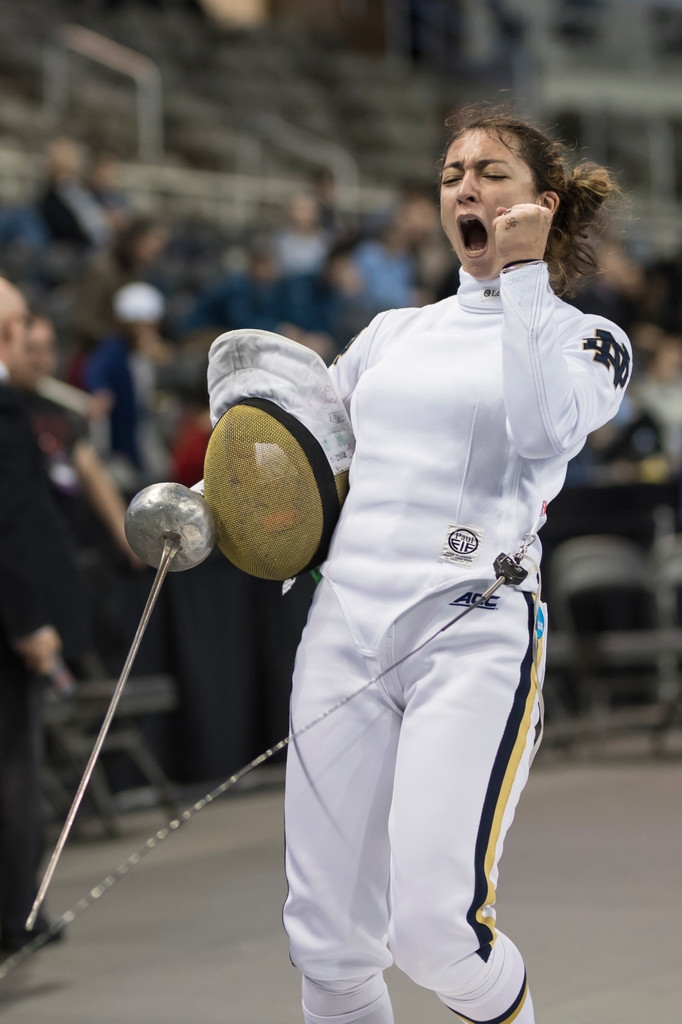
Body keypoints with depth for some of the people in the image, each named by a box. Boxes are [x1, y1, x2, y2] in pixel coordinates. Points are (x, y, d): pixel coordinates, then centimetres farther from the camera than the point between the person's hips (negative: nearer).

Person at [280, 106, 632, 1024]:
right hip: (344, 626, 5)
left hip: (475, 631, -4)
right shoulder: (394, 333, 19)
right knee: (328, 944, 1)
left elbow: (544, 430, -16)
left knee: (437, 928, -17)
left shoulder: (587, 338, 6)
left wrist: (524, 275, -12)